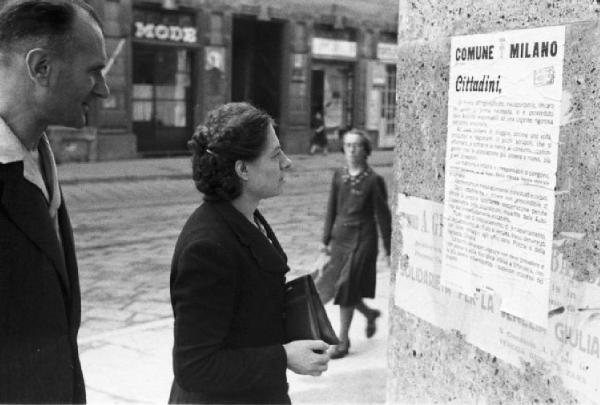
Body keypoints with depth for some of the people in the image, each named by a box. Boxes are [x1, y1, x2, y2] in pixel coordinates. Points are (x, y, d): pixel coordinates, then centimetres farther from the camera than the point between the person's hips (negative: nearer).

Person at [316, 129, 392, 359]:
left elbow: (383, 216, -5)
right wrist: (327, 239, 10)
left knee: (346, 289, -3)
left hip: (362, 239, -5)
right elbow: (332, 209, 12)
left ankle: (343, 341, 12)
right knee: (344, 290, 8)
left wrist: (388, 250, -4)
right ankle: (370, 314, 37)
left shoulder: (373, 180, -8)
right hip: (340, 237, 5)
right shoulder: (338, 176, 6)